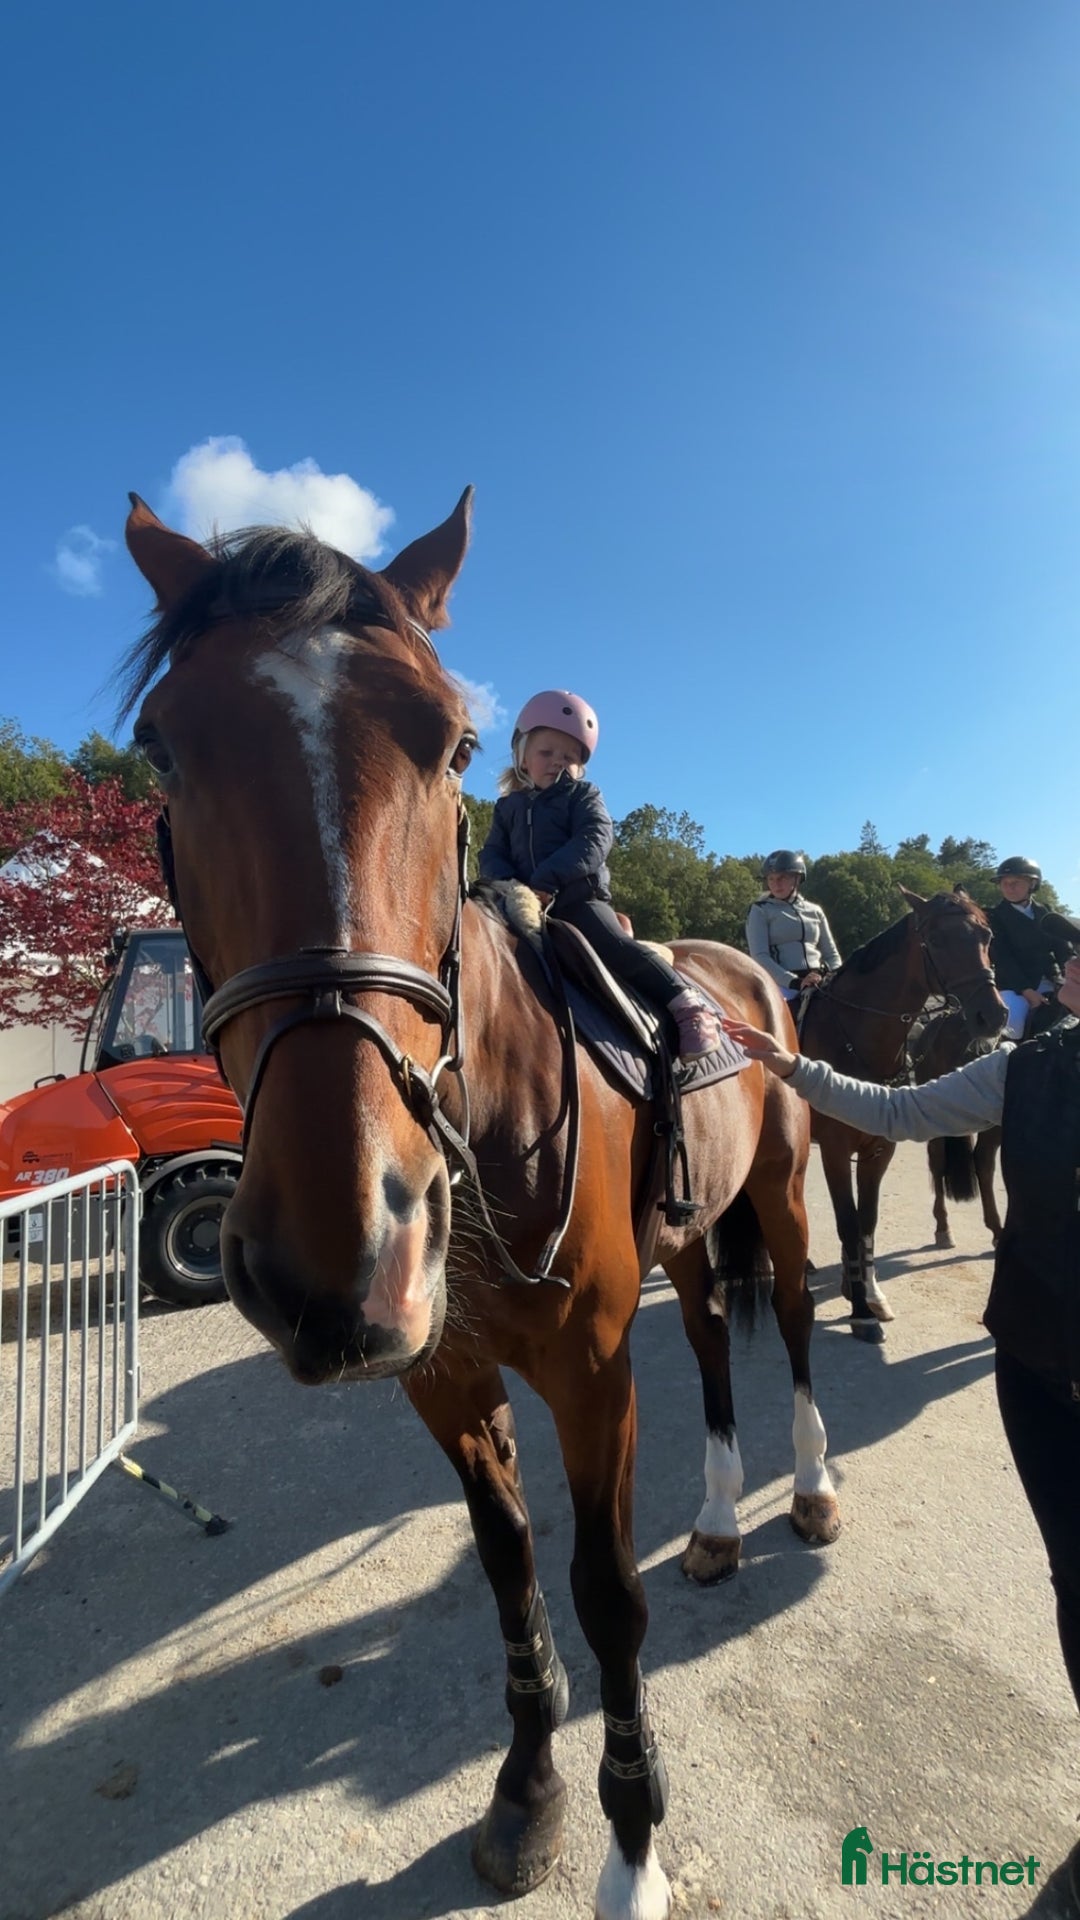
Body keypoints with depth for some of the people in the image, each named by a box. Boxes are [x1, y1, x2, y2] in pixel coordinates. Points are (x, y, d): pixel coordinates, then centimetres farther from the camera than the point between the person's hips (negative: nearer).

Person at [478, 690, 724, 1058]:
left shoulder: (583, 796, 9)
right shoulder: (508, 806, 20)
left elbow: (593, 841, -10)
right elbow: (491, 855, 11)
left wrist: (546, 881, -23)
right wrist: (509, 885, -14)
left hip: (580, 898, -4)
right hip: (524, 905, 5)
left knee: (615, 946, -22)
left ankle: (687, 1004, -16)